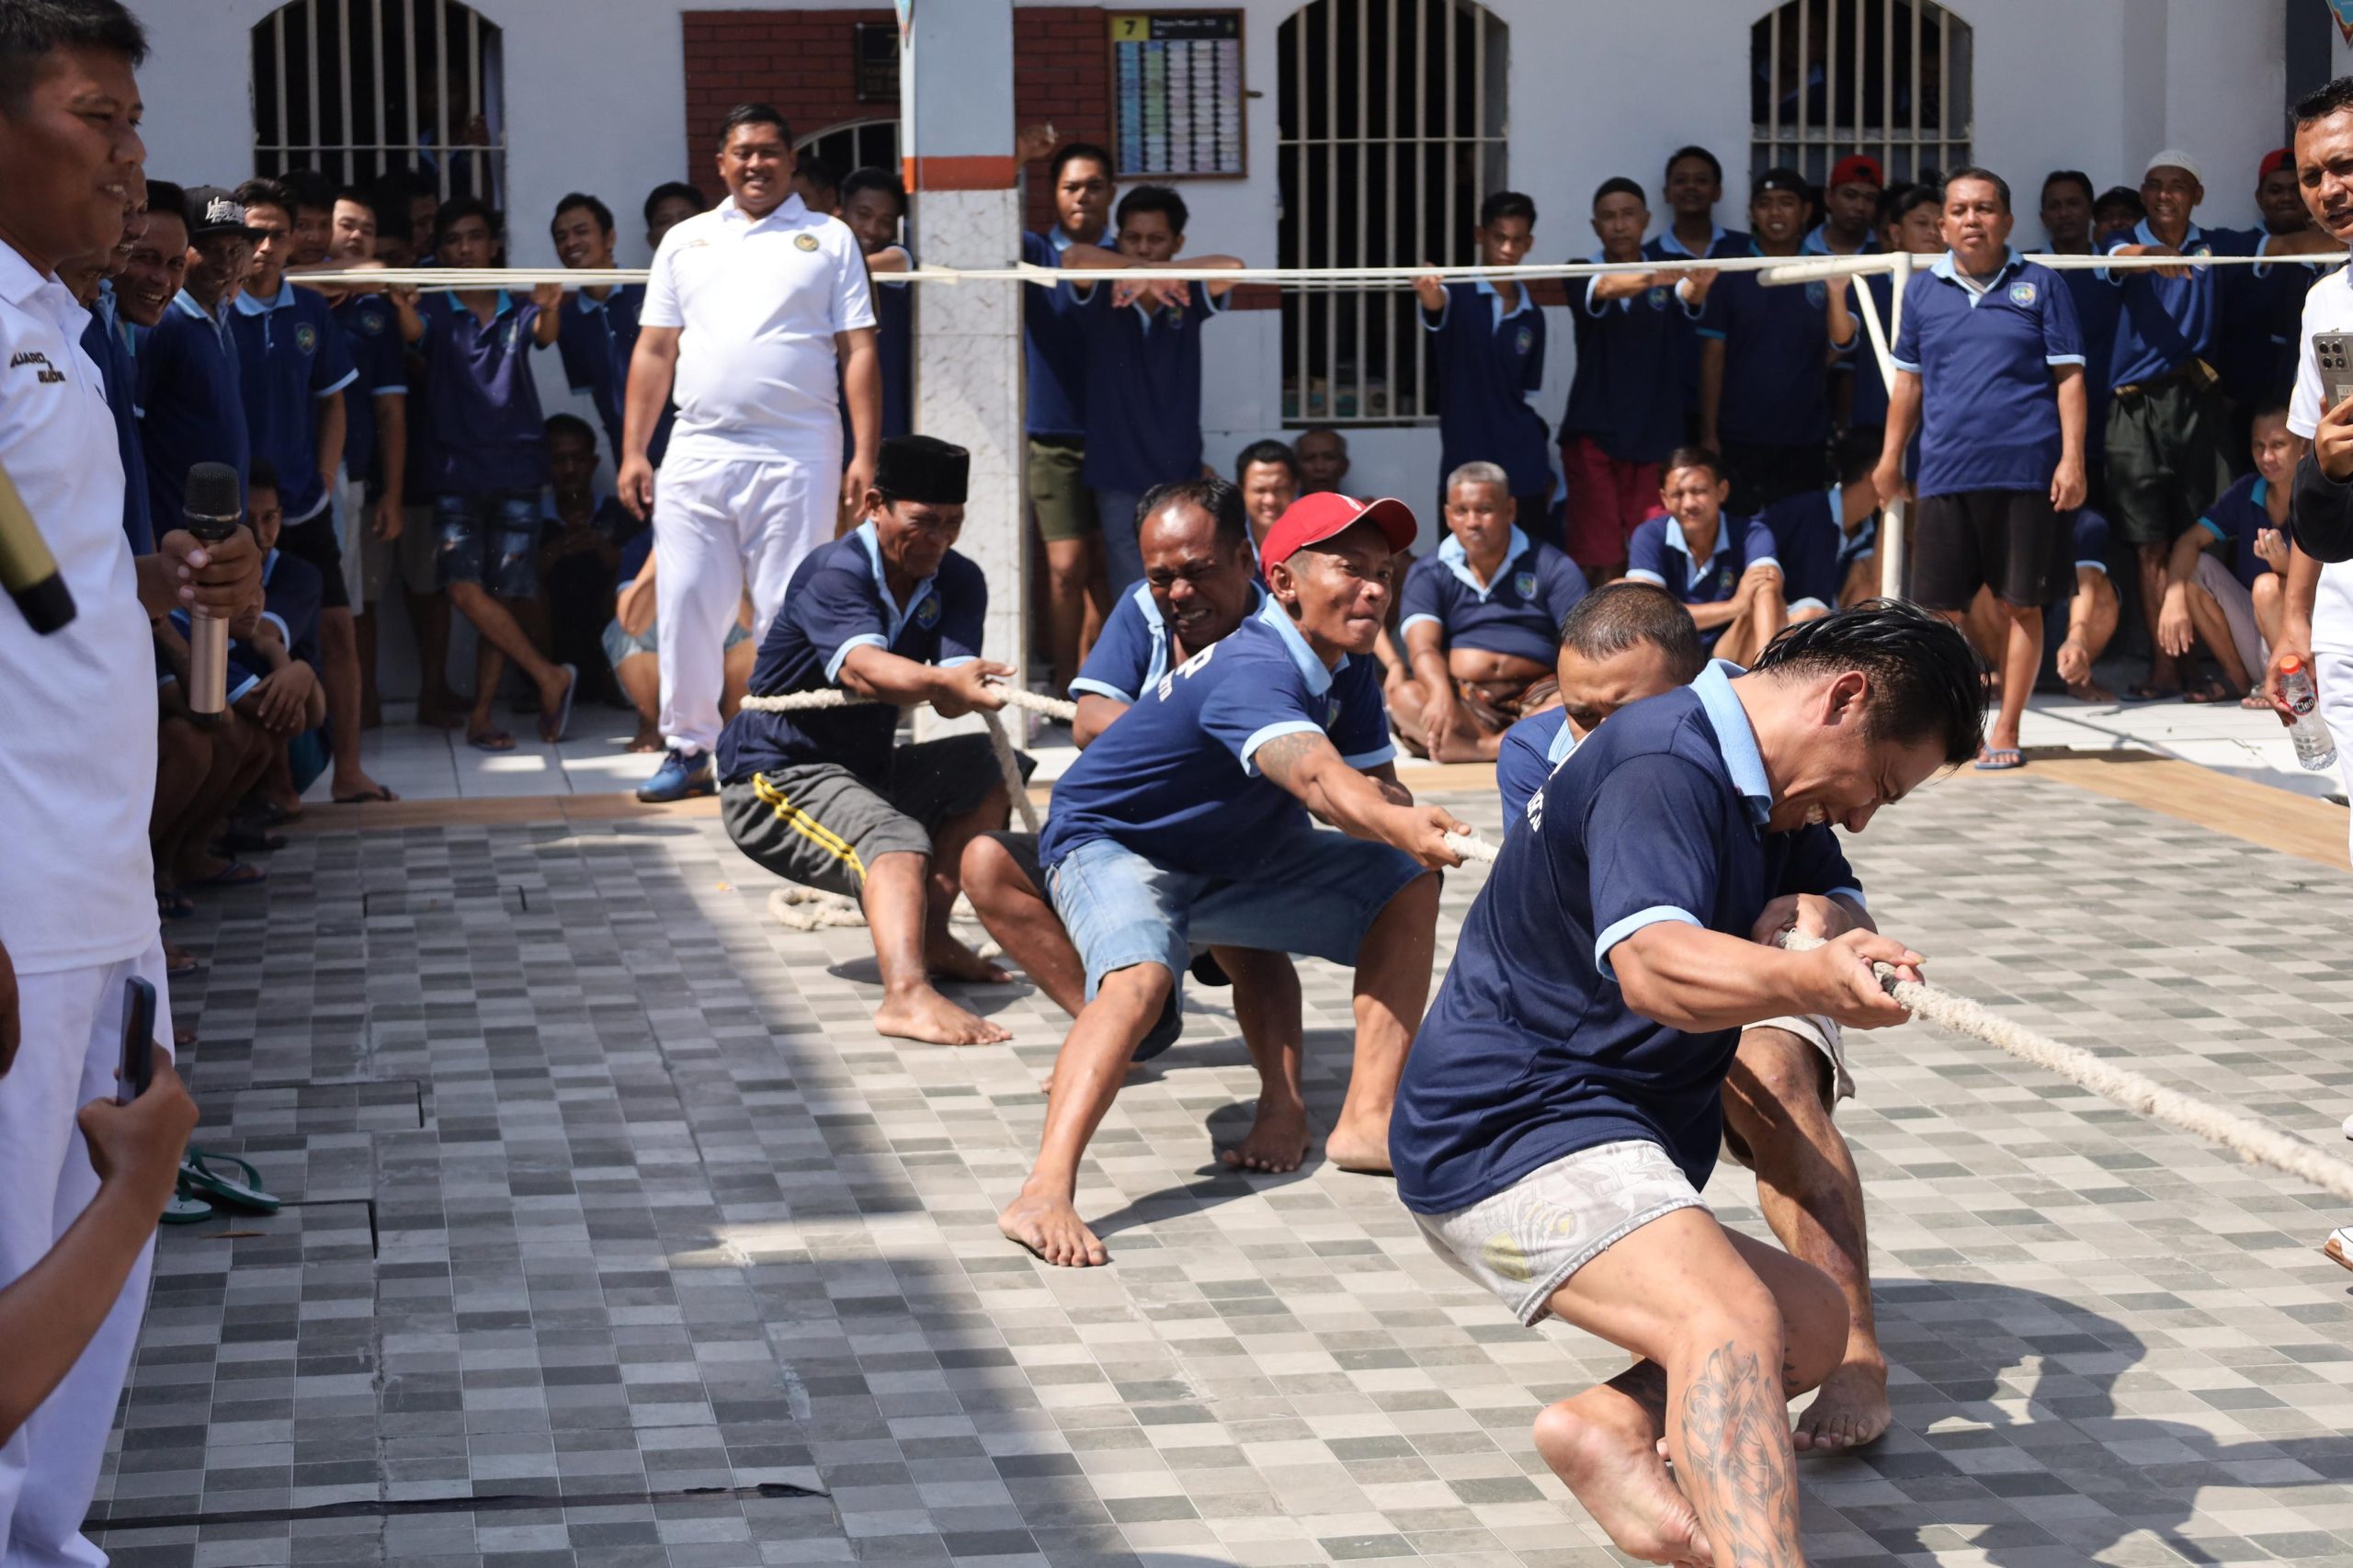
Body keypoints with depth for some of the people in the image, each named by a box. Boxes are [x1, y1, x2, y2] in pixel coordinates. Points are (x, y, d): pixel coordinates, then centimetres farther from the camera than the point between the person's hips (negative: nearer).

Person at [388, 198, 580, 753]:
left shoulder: (516, 310, 8)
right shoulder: (435, 310, 6)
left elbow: (543, 335, -13)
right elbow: (415, 332, -16)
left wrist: (548, 311, -37)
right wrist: (402, 306, -41)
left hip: (517, 467, 1)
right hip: (456, 470, -1)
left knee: (505, 595, 0)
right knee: (465, 587, -16)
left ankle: (482, 715, 6)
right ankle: (549, 678, -5)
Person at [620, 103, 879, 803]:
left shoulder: (829, 240, 9)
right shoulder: (685, 241, 16)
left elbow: (858, 352, 4)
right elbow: (654, 352, 15)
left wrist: (865, 454, -6)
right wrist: (633, 451, 7)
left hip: (796, 456, -2)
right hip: (698, 451, 3)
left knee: (789, 614, -2)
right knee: (685, 605, 0)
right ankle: (688, 750, 9)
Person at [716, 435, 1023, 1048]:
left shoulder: (958, 582, 1)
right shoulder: (836, 573, -19)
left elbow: (948, 700, -16)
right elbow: (861, 668, -41)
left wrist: (969, 690, -40)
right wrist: (944, 681, -59)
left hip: (867, 771, 8)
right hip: (776, 779, -8)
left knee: (992, 768, 4)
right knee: (898, 842, -32)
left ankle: (930, 937, 2)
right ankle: (907, 995, -56)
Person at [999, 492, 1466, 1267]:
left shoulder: (1347, 672, -3)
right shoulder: (1253, 672, -33)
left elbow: (1372, 786, -9)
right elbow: (1317, 775, -52)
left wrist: (1414, 826, -33)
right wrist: (1394, 824, -71)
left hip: (1232, 854, 9)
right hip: (1112, 844, -9)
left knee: (1406, 885, 4)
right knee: (1141, 976, -38)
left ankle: (1366, 1122, -1)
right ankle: (1044, 1195, -49)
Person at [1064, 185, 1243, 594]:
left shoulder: (1187, 298, 0)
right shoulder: (1103, 296, -2)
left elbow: (1232, 267, -20)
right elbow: (1073, 258, -23)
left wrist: (1154, 270, -31)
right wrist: (1138, 269, -34)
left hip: (1180, 474, 1)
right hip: (1118, 477, -1)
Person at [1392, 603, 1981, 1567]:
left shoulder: (1762, 794, 14)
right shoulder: (1663, 765, -18)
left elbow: (1849, 917, 15)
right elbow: (1653, 966, -34)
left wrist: (1817, 916, -9)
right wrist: (1807, 983, -52)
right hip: (1514, 1127, -11)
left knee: (1816, 1321, 13)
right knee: (1735, 1324, -31)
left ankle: (1611, 1427, -10)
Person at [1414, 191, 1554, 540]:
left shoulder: (1532, 317, 11)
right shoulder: (1458, 295, -4)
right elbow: (1437, 306, -29)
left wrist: (1545, 473, 15)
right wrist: (1431, 300, -54)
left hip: (1522, 466, 4)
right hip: (1464, 464, -4)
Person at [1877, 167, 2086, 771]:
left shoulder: (2040, 285, 3)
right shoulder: (1922, 290, 10)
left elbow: (2068, 376, 2)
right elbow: (1908, 380, 17)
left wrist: (2071, 457, -6)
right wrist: (1891, 457, 14)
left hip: (2025, 472, -2)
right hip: (1945, 472, 2)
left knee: (2022, 605, 3)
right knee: (1939, 607, 1)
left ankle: (2006, 730, 11)